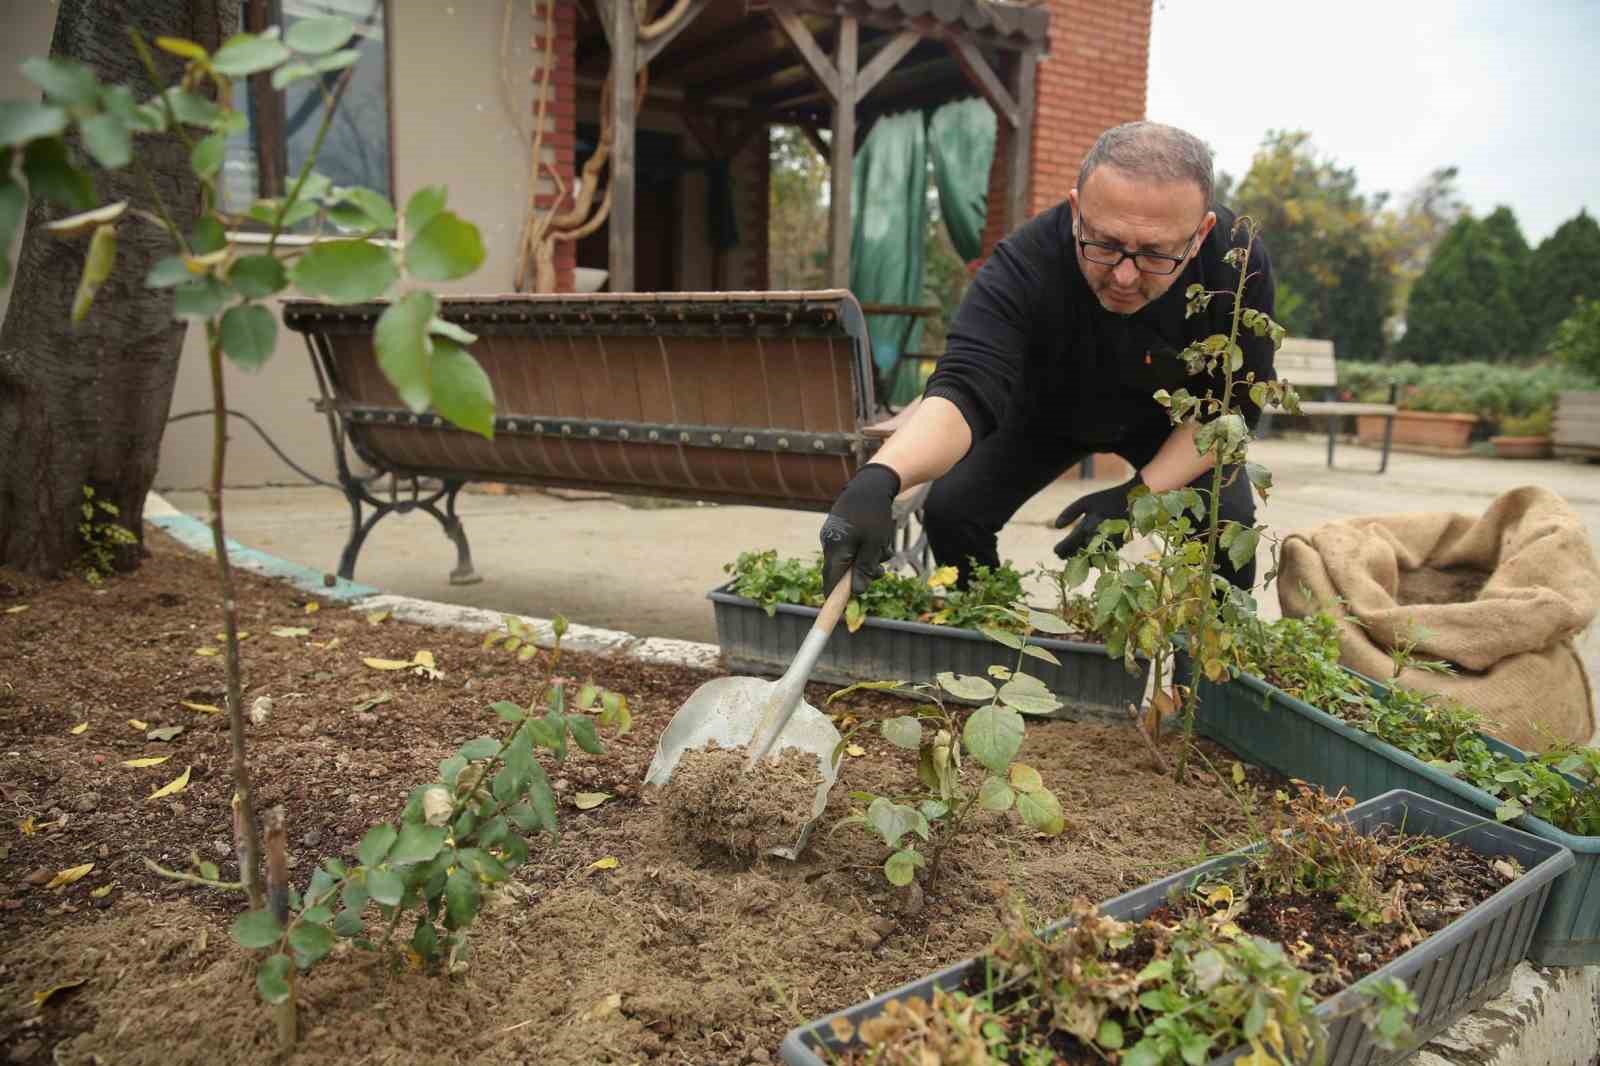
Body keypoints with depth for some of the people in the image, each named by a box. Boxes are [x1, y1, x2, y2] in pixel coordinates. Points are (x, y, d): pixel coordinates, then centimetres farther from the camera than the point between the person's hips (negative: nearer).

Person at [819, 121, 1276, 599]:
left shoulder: (1239, 264, -32)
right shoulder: (1024, 263, -38)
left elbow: (1233, 405, -21)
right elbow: (966, 386, -49)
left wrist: (1142, 492, -33)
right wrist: (880, 478, -68)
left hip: (1172, 419, 1)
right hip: (1047, 409, 0)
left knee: (1228, 520, -21)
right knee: (950, 508, -16)